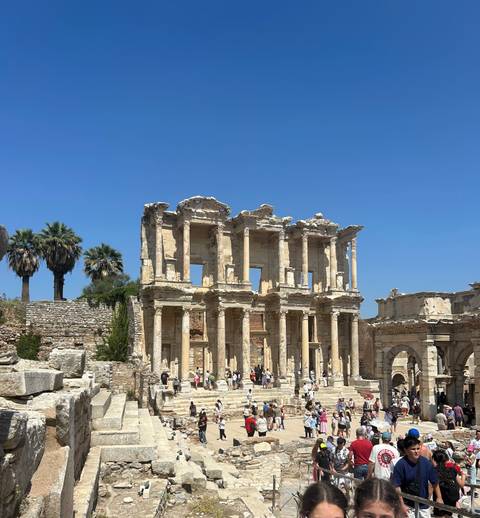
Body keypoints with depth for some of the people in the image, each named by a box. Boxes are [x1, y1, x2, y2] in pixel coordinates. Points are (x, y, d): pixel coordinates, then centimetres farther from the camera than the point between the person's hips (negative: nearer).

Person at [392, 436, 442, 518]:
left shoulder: (426, 463, -8)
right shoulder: (400, 465, -18)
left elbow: (435, 482, 2)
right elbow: (397, 486, -16)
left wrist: (439, 497, -2)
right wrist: (402, 505, -17)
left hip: (424, 504, 4)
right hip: (408, 505, -3)